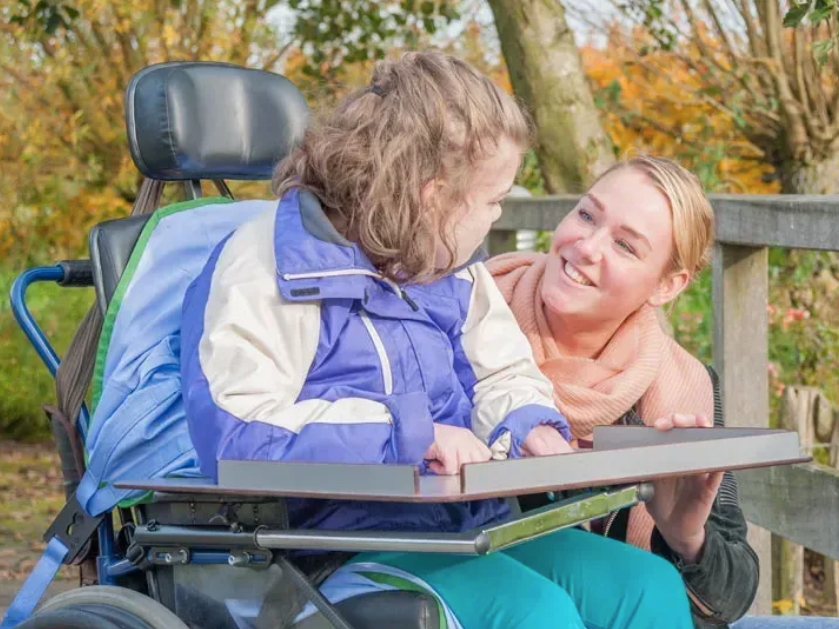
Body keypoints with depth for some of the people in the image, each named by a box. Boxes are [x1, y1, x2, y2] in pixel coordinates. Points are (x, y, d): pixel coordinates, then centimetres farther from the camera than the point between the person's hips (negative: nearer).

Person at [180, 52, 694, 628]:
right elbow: (234, 435, -23)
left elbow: (504, 375, 28)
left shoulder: (455, 271, 16)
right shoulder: (266, 271, -12)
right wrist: (410, 434, -25)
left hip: (470, 523, 8)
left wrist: (529, 426, 2)